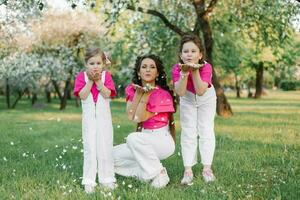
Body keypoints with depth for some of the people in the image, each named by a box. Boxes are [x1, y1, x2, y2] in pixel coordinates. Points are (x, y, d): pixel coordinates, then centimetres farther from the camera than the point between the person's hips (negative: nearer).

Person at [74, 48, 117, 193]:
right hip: (89, 118, 0)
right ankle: (89, 182, 6)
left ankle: (106, 179, 14)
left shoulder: (106, 76, 1)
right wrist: (90, 80, -16)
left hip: (104, 117, 1)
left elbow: (107, 94, -13)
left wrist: (98, 80, -17)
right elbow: (83, 95, -14)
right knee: (90, 148, 2)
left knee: (105, 147, 5)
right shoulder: (81, 76, -1)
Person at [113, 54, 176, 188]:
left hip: (163, 141, -6)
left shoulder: (162, 94, -14)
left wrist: (145, 95, -23)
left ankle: (159, 173, -18)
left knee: (133, 138, -34)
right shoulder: (132, 90, 2)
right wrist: (138, 93, -16)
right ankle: (146, 173, 0)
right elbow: (130, 117, -11)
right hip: (144, 142, 6)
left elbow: (139, 118, -18)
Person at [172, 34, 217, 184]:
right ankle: (188, 170, 2)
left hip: (206, 100, -1)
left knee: (206, 131, -3)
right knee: (188, 133, -1)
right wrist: (184, 73, -47)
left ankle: (207, 168, 5)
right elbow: (180, 92, -35)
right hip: (187, 101, 1)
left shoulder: (206, 67, -30)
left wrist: (195, 71, -47)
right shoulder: (177, 68, -26)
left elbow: (200, 91, -39)